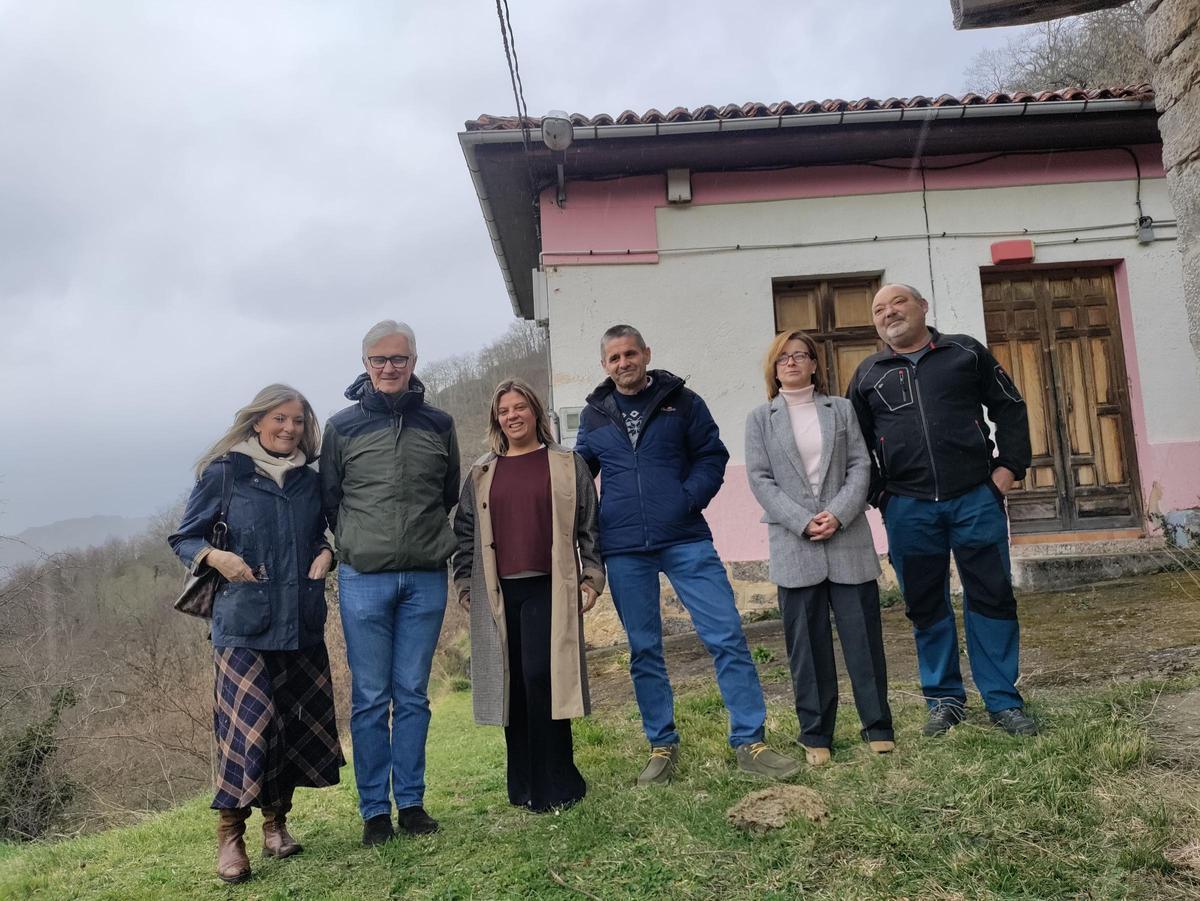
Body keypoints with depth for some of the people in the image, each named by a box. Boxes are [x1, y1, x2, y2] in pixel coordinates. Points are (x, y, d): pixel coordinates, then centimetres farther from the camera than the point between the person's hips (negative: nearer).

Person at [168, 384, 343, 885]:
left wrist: (325, 553, 3)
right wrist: (215, 557, -16)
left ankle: (276, 822, 24)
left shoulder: (309, 480, 13)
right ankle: (230, 834, 4)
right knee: (249, 722, -12)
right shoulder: (223, 473, 0)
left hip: (302, 622, 5)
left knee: (300, 723, 6)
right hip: (244, 621, -4)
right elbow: (184, 539, 3)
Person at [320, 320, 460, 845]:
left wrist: (434, 541, 11)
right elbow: (329, 497, 9)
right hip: (364, 579, -1)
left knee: (413, 696, 9)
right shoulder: (343, 426, 2)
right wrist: (356, 545, 7)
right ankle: (375, 809, 16)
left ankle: (411, 802, 19)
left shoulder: (438, 424, 7)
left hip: (426, 579, 2)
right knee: (370, 698, 4)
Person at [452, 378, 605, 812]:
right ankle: (524, 786, 17)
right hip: (497, 593, 3)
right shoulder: (482, 474, 14)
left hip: (548, 590, -3)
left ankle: (554, 786, 3)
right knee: (512, 686, 5)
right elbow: (466, 532, 16)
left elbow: (589, 527, 6)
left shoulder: (567, 465, 7)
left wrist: (591, 577, 0)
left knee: (541, 678, -11)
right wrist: (464, 585, 10)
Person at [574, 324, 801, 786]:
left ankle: (749, 742, 7)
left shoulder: (681, 401, 3)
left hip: (686, 540, -2)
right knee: (644, 651, 9)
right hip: (624, 552, 2)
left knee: (726, 636, -5)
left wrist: (687, 499, -11)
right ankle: (662, 746, 23)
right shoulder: (593, 415, 9)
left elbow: (712, 457, 4)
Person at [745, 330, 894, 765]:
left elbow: (860, 465, 4)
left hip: (848, 538, 1)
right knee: (807, 643, 3)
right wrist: (802, 521, -12)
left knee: (863, 634, 3)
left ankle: (878, 726, 16)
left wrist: (838, 513, -12)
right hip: (793, 543, -1)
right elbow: (760, 479, 0)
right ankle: (816, 735, 13)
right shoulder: (760, 418, 9)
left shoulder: (841, 409, 13)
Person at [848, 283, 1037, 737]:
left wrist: (1009, 465, -1)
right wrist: (877, 494, 5)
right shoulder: (868, 374, 10)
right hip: (908, 509, 1)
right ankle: (945, 699, 22)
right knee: (925, 606, 8)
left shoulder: (966, 352, 7)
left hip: (976, 499, -1)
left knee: (992, 597, 3)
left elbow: (1010, 407, 9)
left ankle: (1003, 701, 15)